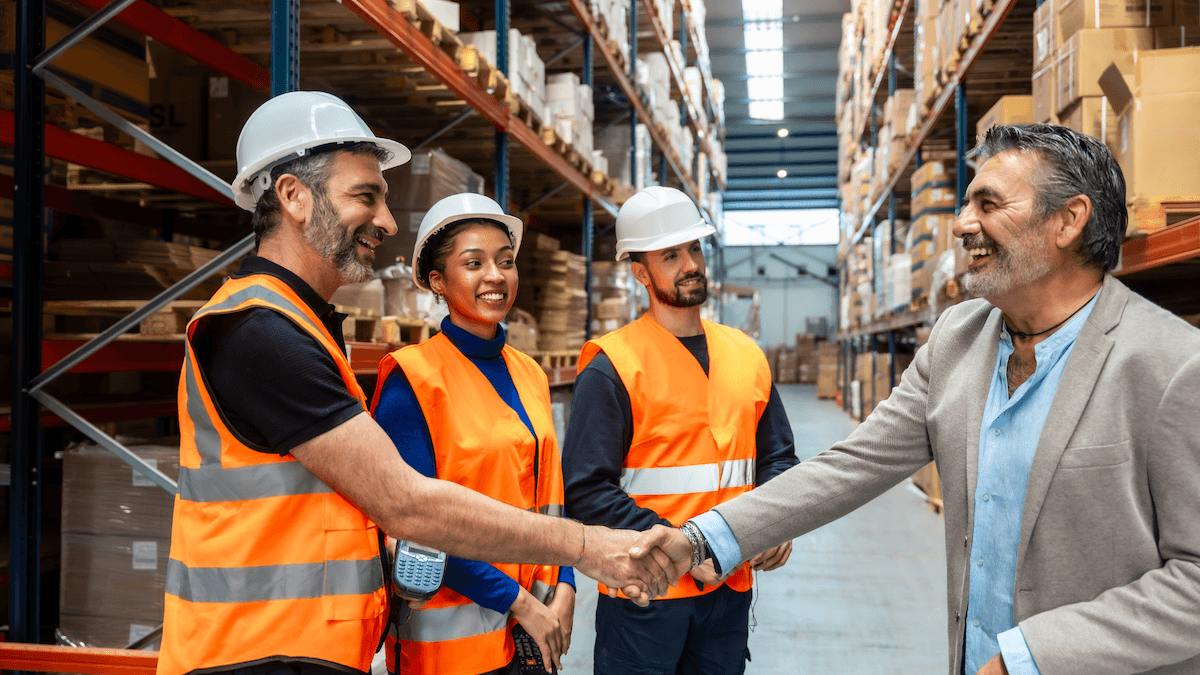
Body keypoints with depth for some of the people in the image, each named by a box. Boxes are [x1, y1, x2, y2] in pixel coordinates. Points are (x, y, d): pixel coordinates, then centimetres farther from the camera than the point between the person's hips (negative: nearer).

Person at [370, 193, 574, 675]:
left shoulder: (529, 374, 9)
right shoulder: (412, 378, -12)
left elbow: (547, 497, 12)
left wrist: (562, 589, -2)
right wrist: (517, 601, -15)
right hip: (450, 635, -6)